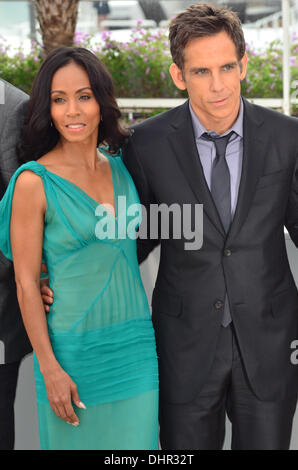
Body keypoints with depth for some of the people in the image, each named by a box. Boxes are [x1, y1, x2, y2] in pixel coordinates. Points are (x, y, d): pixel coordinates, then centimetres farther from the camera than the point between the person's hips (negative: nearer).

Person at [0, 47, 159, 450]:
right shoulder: (34, 181, -11)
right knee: (77, 442, 7)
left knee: (135, 440, 10)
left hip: (135, 345, 5)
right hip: (74, 351, -4)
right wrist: (50, 369, -12)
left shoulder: (122, 167, 4)